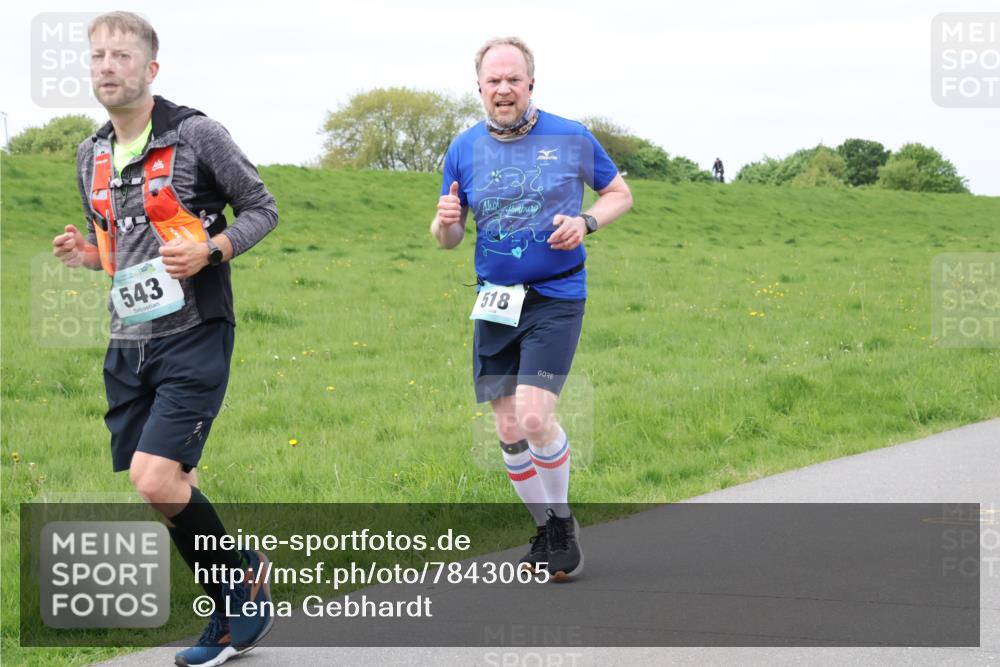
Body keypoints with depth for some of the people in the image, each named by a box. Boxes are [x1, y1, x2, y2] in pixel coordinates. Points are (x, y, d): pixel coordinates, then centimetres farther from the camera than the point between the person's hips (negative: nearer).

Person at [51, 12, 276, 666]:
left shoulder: (196, 134, -8)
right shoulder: (92, 155, 11)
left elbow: (262, 209, -1)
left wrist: (211, 249, -18)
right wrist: (88, 254, 2)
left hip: (193, 338, -7)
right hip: (128, 343, 7)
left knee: (154, 482, -18)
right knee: (158, 490, 8)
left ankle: (244, 570, 7)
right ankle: (237, 614, 23)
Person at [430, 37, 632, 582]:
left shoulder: (571, 139, -3)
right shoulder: (465, 149, 4)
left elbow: (620, 194, 10)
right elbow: (447, 238, 10)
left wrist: (586, 222, -11)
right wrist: (446, 221, -14)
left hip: (556, 297, -4)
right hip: (496, 301, 4)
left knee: (535, 416, -17)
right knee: (508, 431, 4)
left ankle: (563, 521, 5)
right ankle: (545, 530, 23)